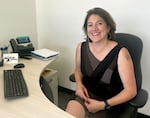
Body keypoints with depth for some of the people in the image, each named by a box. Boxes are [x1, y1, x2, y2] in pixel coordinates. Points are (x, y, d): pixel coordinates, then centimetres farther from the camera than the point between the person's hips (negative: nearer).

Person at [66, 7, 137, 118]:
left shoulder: (120, 53, -17)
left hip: (111, 104, -3)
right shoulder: (81, 47, -3)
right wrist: (79, 84, -4)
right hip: (86, 96, 4)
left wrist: (103, 105, -20)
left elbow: (131, 90, -14)